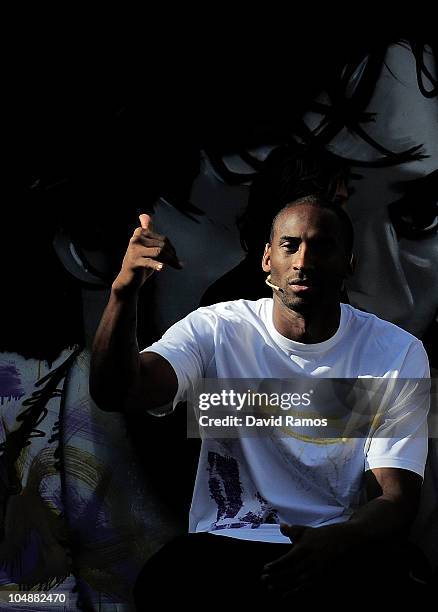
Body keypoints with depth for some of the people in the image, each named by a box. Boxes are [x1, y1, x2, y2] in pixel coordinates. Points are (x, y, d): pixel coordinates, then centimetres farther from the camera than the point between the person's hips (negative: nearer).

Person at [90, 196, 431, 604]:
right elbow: (115, 394, -17)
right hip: (221, 543, 0)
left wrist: (337, 541, -32)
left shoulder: (397, 352, -4)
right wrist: (124, 292, -36)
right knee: (162, 584, -33)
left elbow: (396, 498, -9)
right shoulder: (216, 330, -3)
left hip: (338, 547, 0)